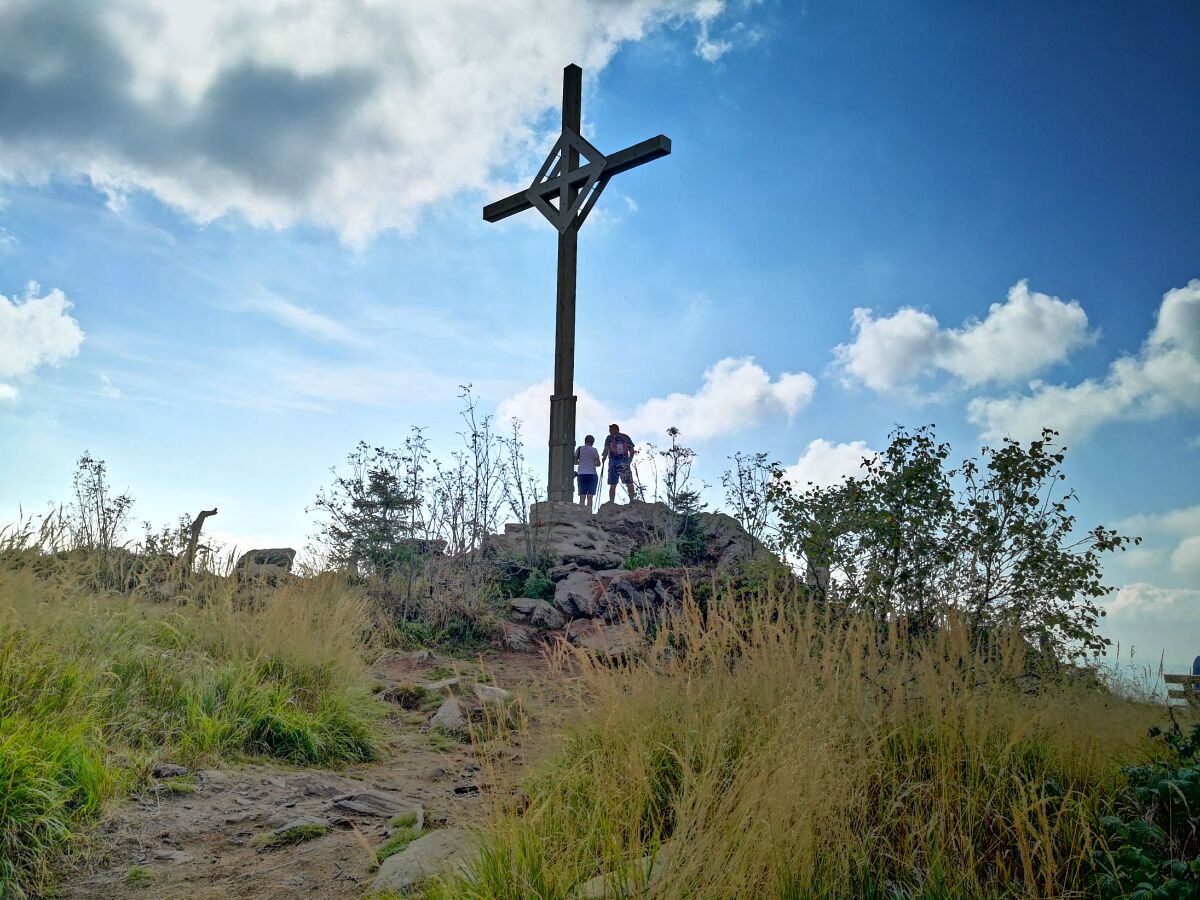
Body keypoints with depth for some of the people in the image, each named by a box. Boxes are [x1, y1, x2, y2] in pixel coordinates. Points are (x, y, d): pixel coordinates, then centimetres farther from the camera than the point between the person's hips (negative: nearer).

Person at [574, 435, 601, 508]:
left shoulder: (579, 449, 6)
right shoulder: (594, 450, -2)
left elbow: (575, 462, 8)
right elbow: (598, 463, -2)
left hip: (581, 474, 3)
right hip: (591, 474, -3)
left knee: (582, 496, 2)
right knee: (590, 497, -4)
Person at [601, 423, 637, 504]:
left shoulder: (609, 438, 1)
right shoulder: (626, 437, 8)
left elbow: (606, 449, -8)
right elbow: (632, 451, 6)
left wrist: (604, 457, 9)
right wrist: (630, 460, 19)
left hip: (613, 463, -1)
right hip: (625, 463, 1)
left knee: (613, 485, 3)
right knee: (629, 483, 8)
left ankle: (612, 502, -1)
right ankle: (632, 500, 3)